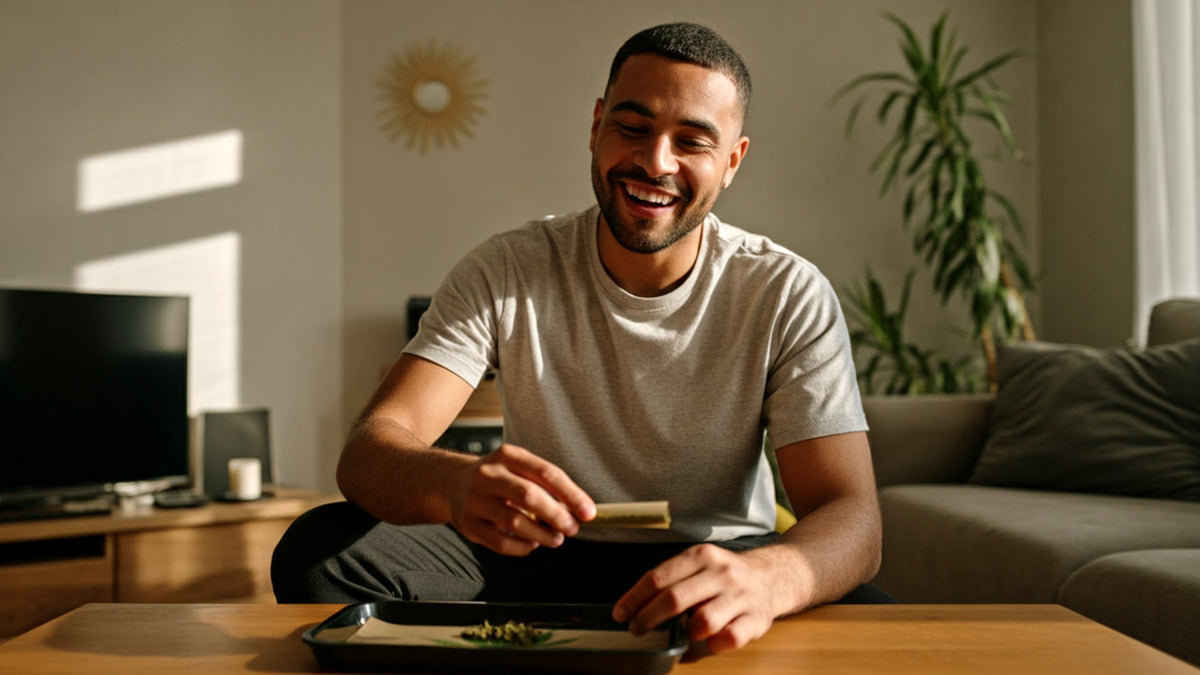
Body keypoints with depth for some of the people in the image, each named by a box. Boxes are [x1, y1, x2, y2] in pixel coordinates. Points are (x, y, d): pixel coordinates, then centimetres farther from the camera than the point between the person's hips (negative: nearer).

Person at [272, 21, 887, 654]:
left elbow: (850, 516, -19)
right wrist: (453, 483, -46)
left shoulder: (789, 297, -11)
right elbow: (367, 452, -20)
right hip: (538, 558, 2)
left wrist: (767, 576, -45)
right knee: (319, 551, -20)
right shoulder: (504, 274, -9)